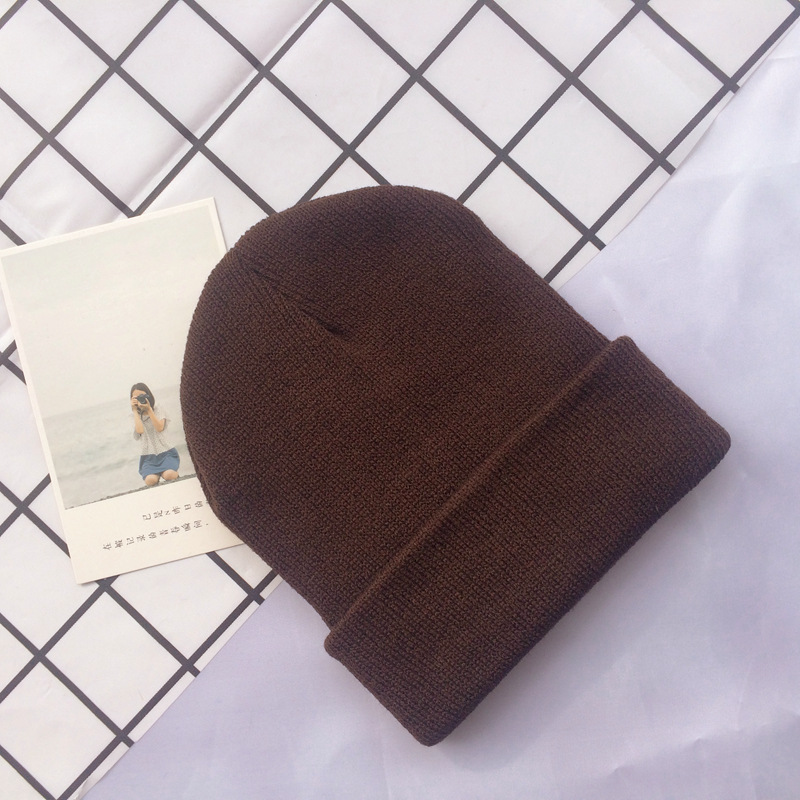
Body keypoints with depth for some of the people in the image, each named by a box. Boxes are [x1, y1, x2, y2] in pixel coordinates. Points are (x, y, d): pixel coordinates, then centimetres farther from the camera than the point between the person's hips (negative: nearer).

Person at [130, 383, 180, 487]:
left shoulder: (158, 410, 8)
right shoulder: (137, 416, 11)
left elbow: (160, 428, -10)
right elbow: (140, 430, -10)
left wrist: (149, 409, -11)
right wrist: (135, 411, -4)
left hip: (165, 451, 0)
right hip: (148, 455, 0)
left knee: (169, 475, -31)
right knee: (150, 480, -31)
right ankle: (157, 473, 2)